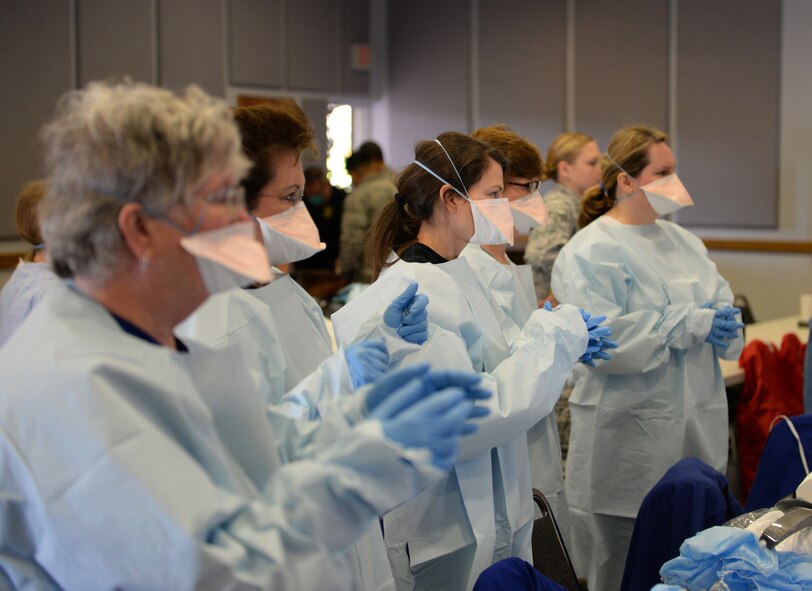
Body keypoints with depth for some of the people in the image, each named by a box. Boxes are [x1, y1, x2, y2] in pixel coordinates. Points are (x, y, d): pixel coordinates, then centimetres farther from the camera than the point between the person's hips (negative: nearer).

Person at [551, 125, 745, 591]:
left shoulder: (683, 241, 16)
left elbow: (723, 305, 16)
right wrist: (688, 325, -20)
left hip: (698, 435, 7)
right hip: (630, 449, -7)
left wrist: (724, 323, -9)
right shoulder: (590, 252, -9)